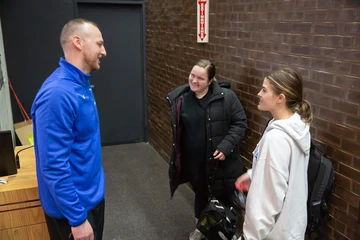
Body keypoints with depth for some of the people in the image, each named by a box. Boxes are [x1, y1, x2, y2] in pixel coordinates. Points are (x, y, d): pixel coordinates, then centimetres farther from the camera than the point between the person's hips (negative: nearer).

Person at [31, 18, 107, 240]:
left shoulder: (82, 84, 3)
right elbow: (54, 166, -28)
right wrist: (77, 219, -23)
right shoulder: (57, 93, -28)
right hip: (73, 205, -9)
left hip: (93, 194, 9)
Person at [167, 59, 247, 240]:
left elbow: (240, 123, -9)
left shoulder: (226, 97, -14)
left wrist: (226, 146, -19)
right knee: (200, 195, 23)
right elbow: (176, 131, 8)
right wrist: (177, 160, 10)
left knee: (222, 197, 14)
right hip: (193, 162, 3)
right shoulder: (180, 99, -3)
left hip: (220, 161, -3)